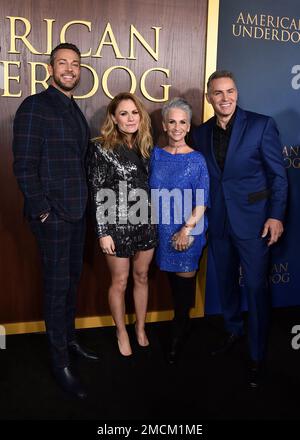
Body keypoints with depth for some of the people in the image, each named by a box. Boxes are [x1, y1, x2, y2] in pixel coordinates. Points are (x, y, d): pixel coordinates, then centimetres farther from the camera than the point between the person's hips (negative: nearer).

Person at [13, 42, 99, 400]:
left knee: (71, 280, 17)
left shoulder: (74, 110, 14)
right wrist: (41, 210, -15)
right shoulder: (34, 107, -9)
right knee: (57, 285, 2)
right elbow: (24, 166, -14)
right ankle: (59, 361, 17)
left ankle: (69, 340, 34)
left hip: (77, 211, 7)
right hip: (52, 214, -7)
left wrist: (84, 203, 8)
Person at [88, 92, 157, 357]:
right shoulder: (102, 148, -10)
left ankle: (141, 327, 35)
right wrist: (102, 232, -14)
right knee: (120, 282, 10)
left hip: (146, 222, 5)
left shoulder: (145, 146, 6)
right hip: (118, 225, -5)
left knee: (142, 277, 16)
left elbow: (150, 184, 12)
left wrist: (156, 219, 11)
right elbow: (97, 193, -11)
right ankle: (122, 332, 31)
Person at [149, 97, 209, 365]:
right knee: (173, 281, 12)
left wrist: (187, 229, -15)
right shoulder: (156, 155, 5)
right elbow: (151, 193, 10)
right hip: (164, 229, 3)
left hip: (189, 231, -3)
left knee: (184, 281, 4)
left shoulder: (197, 159, -4)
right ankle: (180, 326, 33)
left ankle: (179, 338, 23)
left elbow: (201, 202, -6)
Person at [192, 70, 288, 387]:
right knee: (226, 281, 17)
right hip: (218, 222, 4)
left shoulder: (261, 125, -7)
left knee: (255, 286, 1)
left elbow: (278, 174, -6)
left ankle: (257, 357, 17)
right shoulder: (201, 133, 5)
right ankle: (233, 331, 39)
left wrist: (276, 216, -12)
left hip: (253, 221, -4)